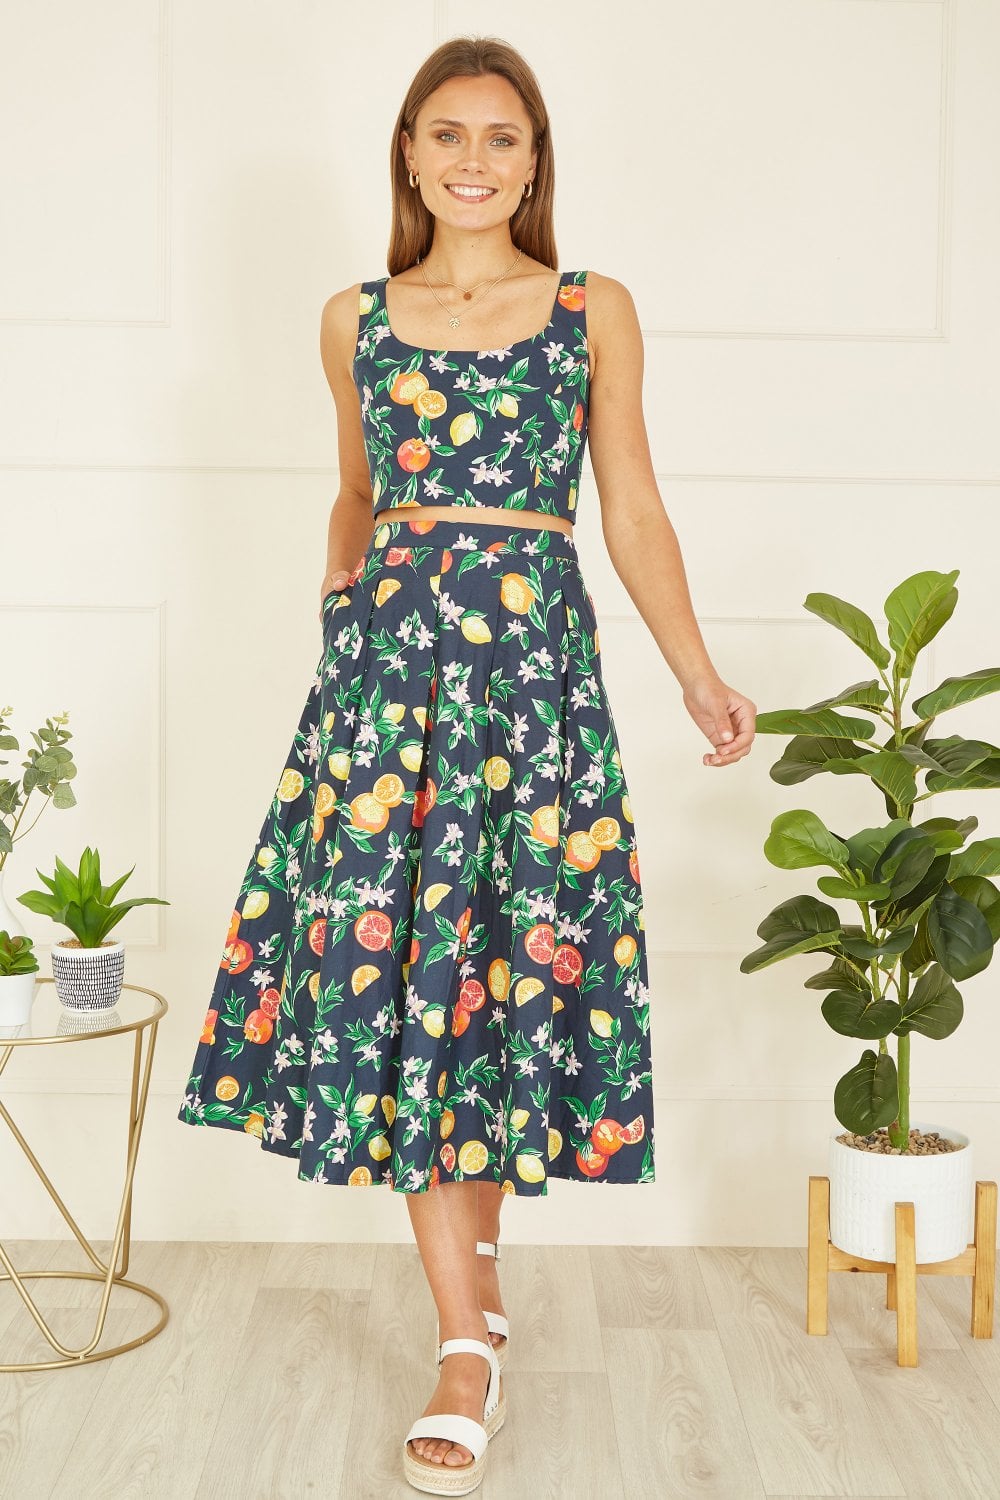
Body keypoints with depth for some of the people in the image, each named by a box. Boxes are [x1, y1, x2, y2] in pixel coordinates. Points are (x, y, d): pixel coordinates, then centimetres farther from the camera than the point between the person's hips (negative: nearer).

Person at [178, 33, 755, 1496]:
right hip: (385, 655, 1)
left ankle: (475, 1246, 25)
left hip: (537, 648, -1)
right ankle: (470, 1332, 4)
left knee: (515, 957, -1)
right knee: (383, 952, -5)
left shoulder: (595, 312, 9)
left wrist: (697, 674, 3)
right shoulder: (356, 319, 13)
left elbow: (633, 511, 9)